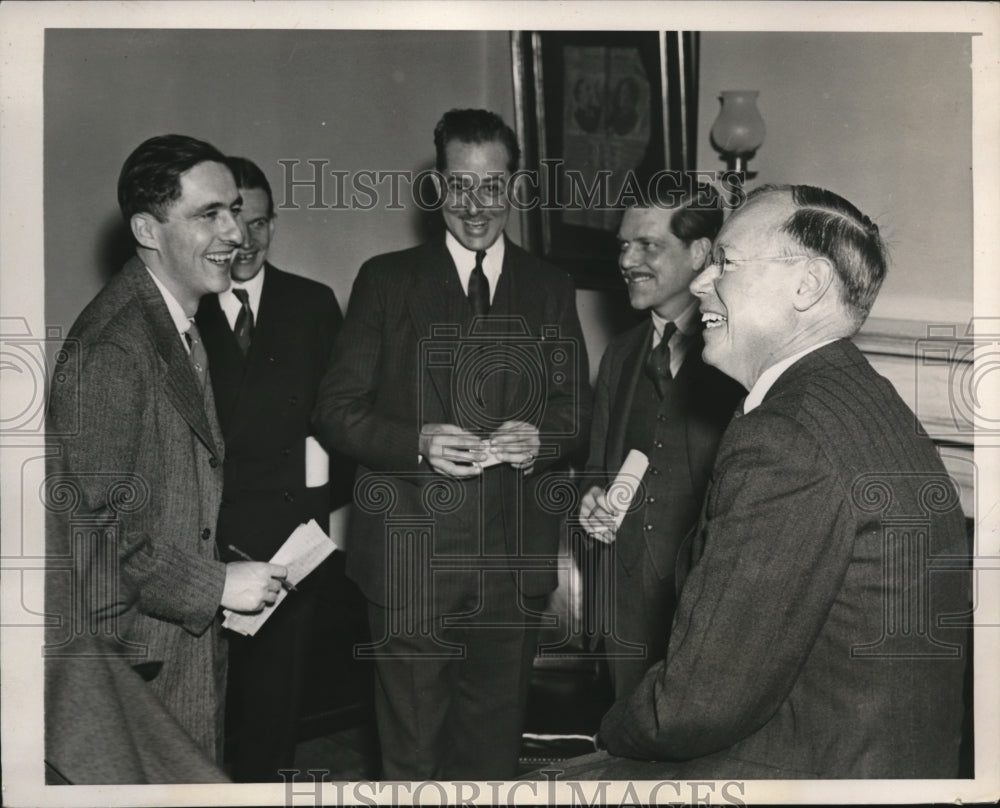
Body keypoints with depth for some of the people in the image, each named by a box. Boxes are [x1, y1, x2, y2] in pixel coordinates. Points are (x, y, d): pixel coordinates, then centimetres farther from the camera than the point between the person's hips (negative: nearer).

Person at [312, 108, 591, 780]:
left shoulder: (552, 290, 11)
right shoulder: (386, 281, 3)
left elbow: (579, 415, 11)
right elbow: (337, 409, 0)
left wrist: (542, 440, -11)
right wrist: (417, 442, -17)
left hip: (513, 565, 2)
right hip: (410, 558, -2)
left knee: (493, 749, 13)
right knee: (411, 757, 5)